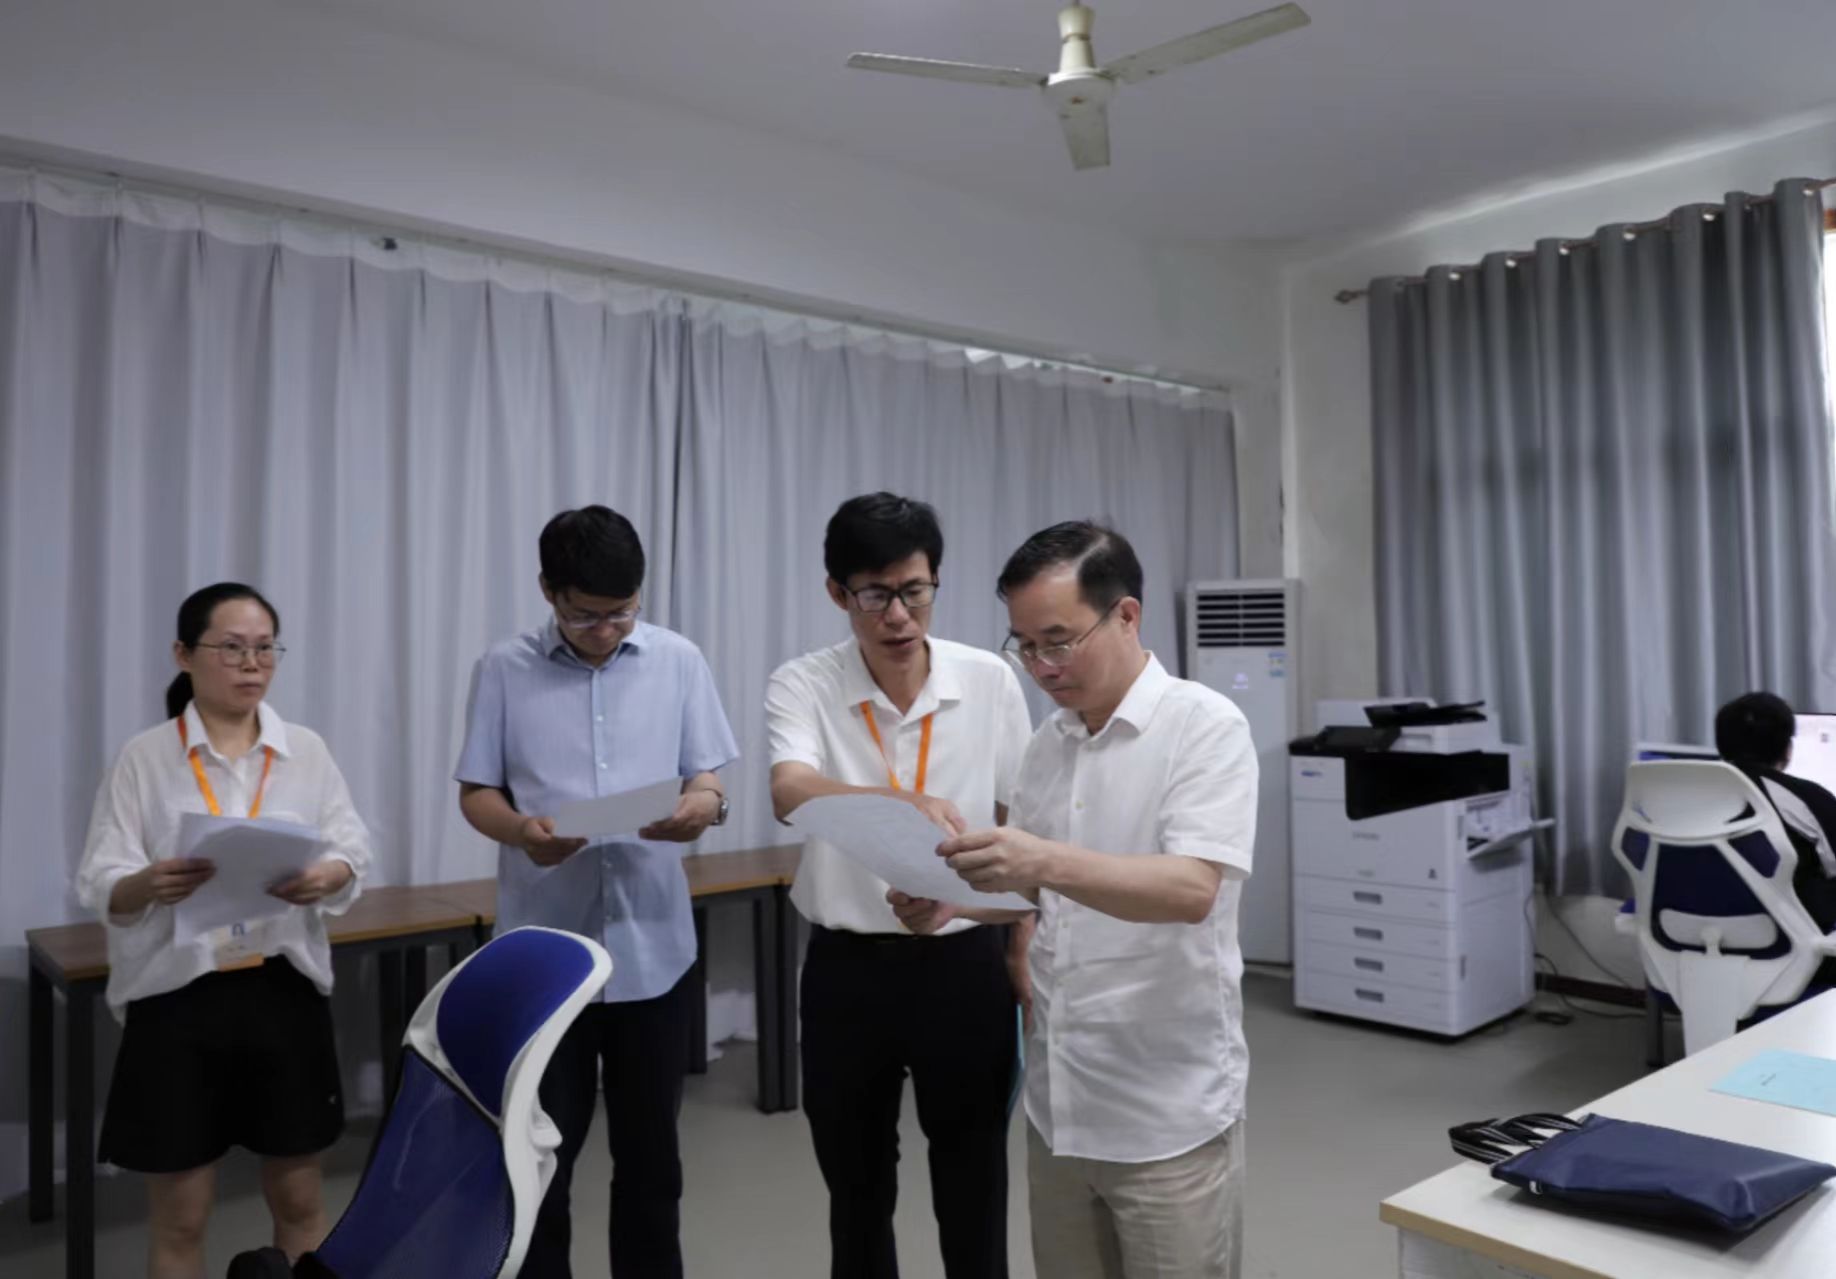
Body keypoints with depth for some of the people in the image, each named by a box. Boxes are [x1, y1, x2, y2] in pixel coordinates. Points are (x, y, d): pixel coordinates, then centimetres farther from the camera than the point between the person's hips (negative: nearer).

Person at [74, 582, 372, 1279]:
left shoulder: (307, 751, 4)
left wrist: (327, 877, -24)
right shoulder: (143, 758, -2)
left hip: (286, 991, 2)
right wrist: (149, 885, -30)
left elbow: (354, 851, -1)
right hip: (178, 997, -2)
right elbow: (99, 886, -7)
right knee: (178, 1217, 11)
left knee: (298, 1200, 15)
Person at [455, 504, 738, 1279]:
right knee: (541, 1152, 11)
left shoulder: (679, 662, 1)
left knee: (649, 1148, 15)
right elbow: (475, 792, 1)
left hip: (652, 946, 1)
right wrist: (519, 829, -21)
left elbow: (706, 778, 3)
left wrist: (705, 805, -21)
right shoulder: (504, 670, -1)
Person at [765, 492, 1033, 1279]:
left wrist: (1026, 956, 4)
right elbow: (790, 793, -32)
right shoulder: (800, 686, -10)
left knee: (974, 1193, 13)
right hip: (847, 971, 0)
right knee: (858, 1197, 16)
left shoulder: (990, 681, -4)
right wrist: (903, 801, -50)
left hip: (964, 965, 1)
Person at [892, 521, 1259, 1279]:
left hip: (1167, 1111, -6)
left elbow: (1193, 889, -26)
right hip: (1057, 1100, 7)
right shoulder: (1049, 741, 8)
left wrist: (1047, 863, -39)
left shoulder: (1204, 725, -14)